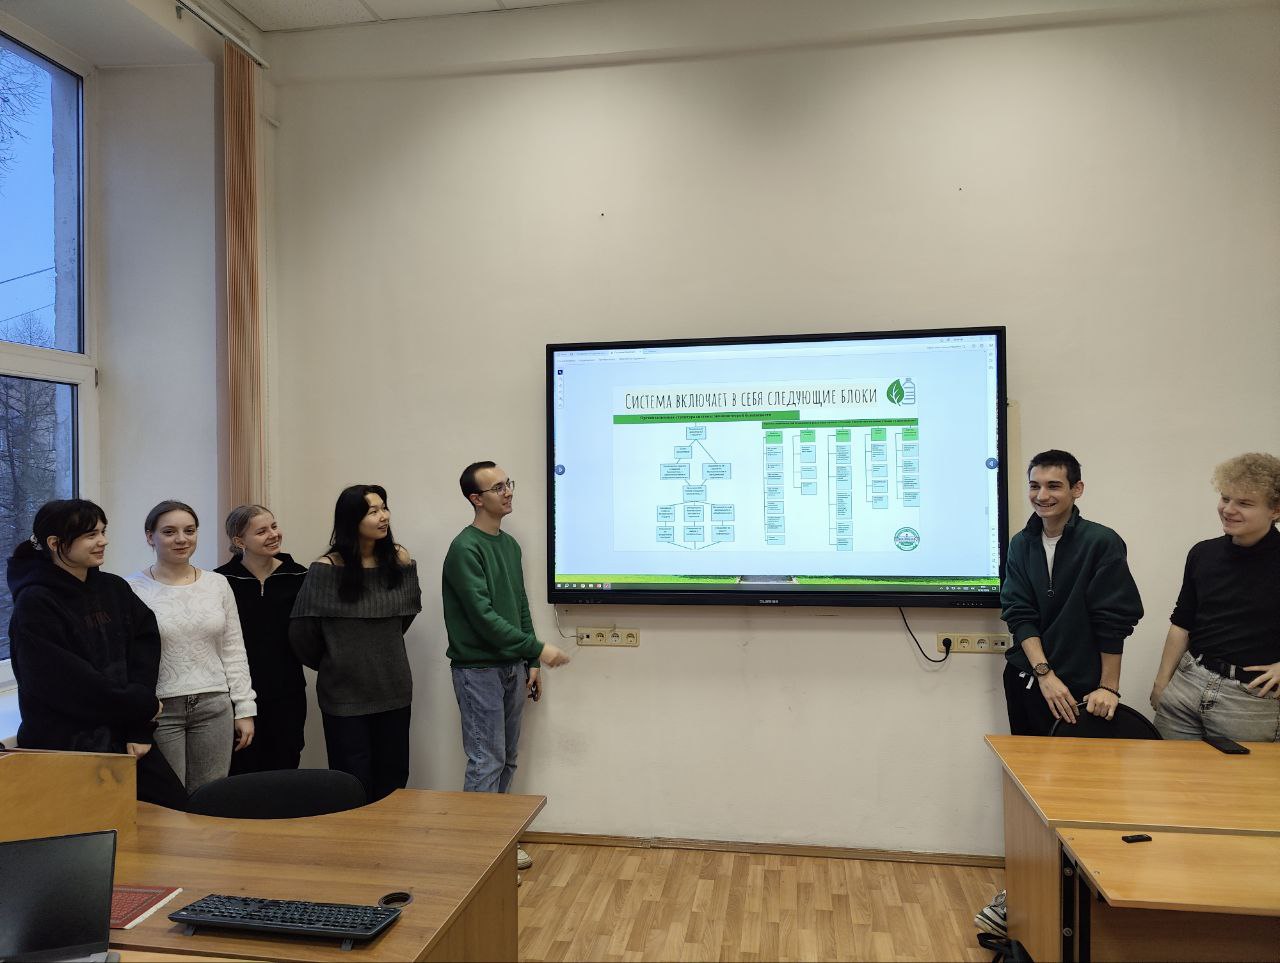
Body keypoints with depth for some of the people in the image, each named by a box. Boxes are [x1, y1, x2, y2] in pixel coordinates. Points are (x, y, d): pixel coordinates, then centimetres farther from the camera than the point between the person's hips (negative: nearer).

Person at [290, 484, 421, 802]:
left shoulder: (400, 560, -1)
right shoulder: (326, 569, -12)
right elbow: (302, 631, -7)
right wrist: (327, 662, 7)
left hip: (394, 689, 3)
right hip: (345, 693, -3)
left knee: (394, 779, 12)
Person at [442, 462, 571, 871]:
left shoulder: (510, 545, 11)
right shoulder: (465, 549, -15)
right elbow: (483, 616, -21)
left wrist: (530, 663, 13)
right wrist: (538, 648, -21)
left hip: (511, 667, 8)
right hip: (478, 669, -8)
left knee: (507, 759, 13)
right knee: (487, 761, -3)